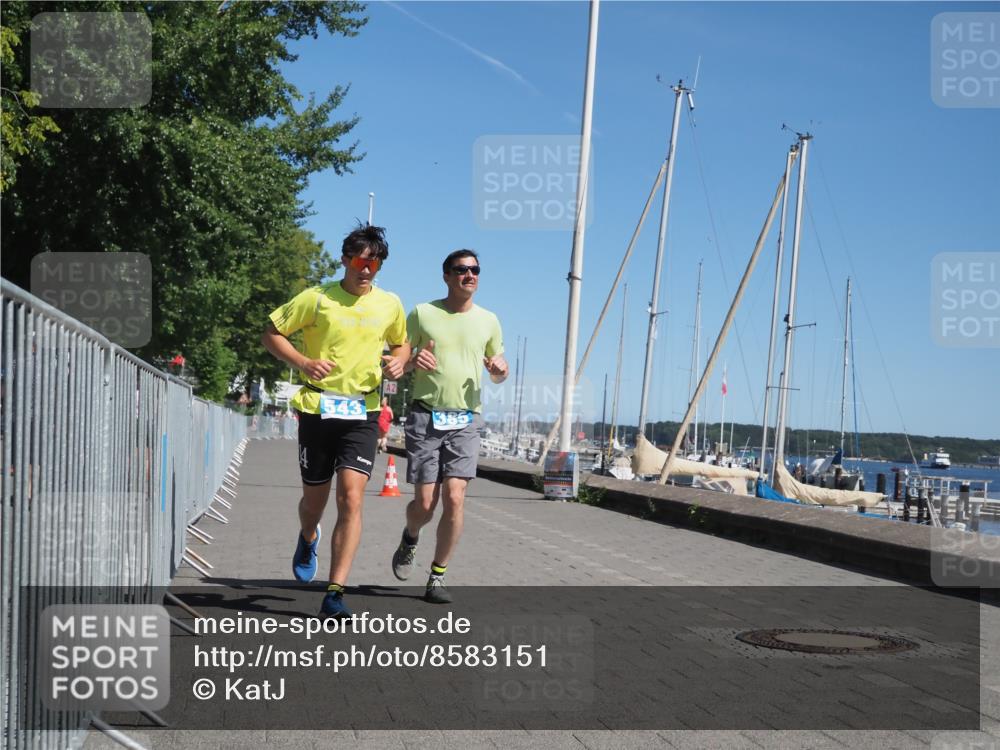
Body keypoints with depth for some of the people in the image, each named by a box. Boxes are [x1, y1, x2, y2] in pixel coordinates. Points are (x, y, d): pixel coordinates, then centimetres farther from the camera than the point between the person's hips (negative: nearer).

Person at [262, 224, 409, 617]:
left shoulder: (390, 305, 7)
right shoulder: (316, 298, -2)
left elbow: (402, 344, 23)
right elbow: (271, 334, 3)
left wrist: (399, 361, 0)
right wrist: (304, 362, -12)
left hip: (362, 412, 1)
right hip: (317, 408, -1)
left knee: (351, 497, -15)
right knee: (314, 499, 11)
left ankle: (335, 594, -12)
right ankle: (308, 539, 49)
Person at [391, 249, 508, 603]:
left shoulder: (488, 321, 10)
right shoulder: (422, 314, 3)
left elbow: (497, 369, 21)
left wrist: (500, 370, -4)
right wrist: (412, 361, -16)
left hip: (466, 420, 1)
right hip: (425, 417, -1)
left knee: (454, 499, -11)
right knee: (425, 503, -3)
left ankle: (438, 576, 3)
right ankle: (410, 538, 33)